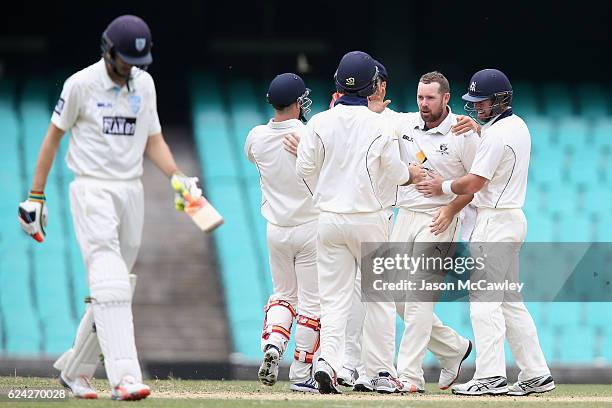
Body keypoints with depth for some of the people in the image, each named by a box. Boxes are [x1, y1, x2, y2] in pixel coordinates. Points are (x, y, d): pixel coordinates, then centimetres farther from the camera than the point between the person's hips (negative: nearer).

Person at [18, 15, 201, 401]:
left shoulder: (144, 84, 9)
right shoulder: (82, 84, -7)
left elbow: (154, 140, 13)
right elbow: (54, 136, 0)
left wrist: (177, 176, -6)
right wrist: (36, 196, -1)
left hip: (131, 192, 6)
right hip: (92, 191, -6)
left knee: (112, 289, 9)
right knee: (111, 283, -19)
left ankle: (74, 369, 26)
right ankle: (125, 377, -29)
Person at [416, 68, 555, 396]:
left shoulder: (496, 135, -17)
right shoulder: (518, 126, 13)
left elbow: (473, 183, -17)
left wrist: (442, 187, 0)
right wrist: (477, 128, 15)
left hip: (495, 221, -10)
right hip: (513, 220, 10)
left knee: (484, 299, -11)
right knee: (510, 301, 12)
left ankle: (490, 377, -16)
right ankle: (536, 375, 10)